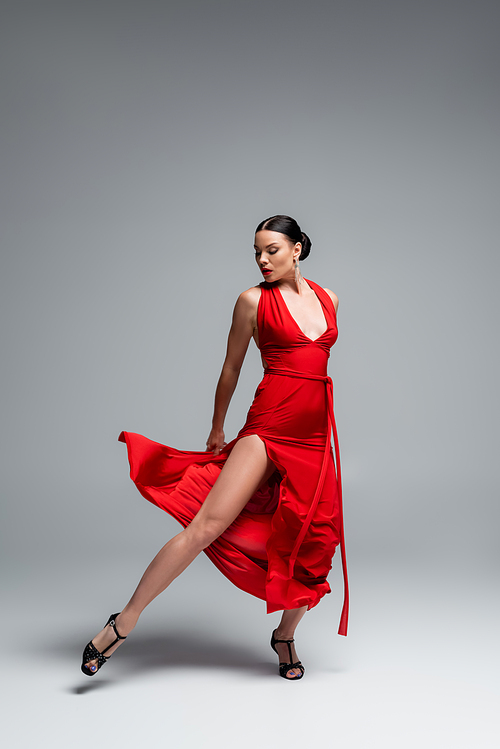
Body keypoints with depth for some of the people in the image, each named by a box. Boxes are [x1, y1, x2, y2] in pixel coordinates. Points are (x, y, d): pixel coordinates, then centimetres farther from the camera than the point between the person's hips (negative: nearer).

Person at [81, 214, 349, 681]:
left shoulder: (329, 299, 13)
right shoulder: (253, 300, 0)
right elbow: (231, 368, 8)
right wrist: (216, 430, 15)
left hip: (314, 436, 5)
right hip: (266, 428, -4)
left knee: (311, 543, 5)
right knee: (208, 524, -13)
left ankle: (284, 637, 29)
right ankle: (124, 622, -4)